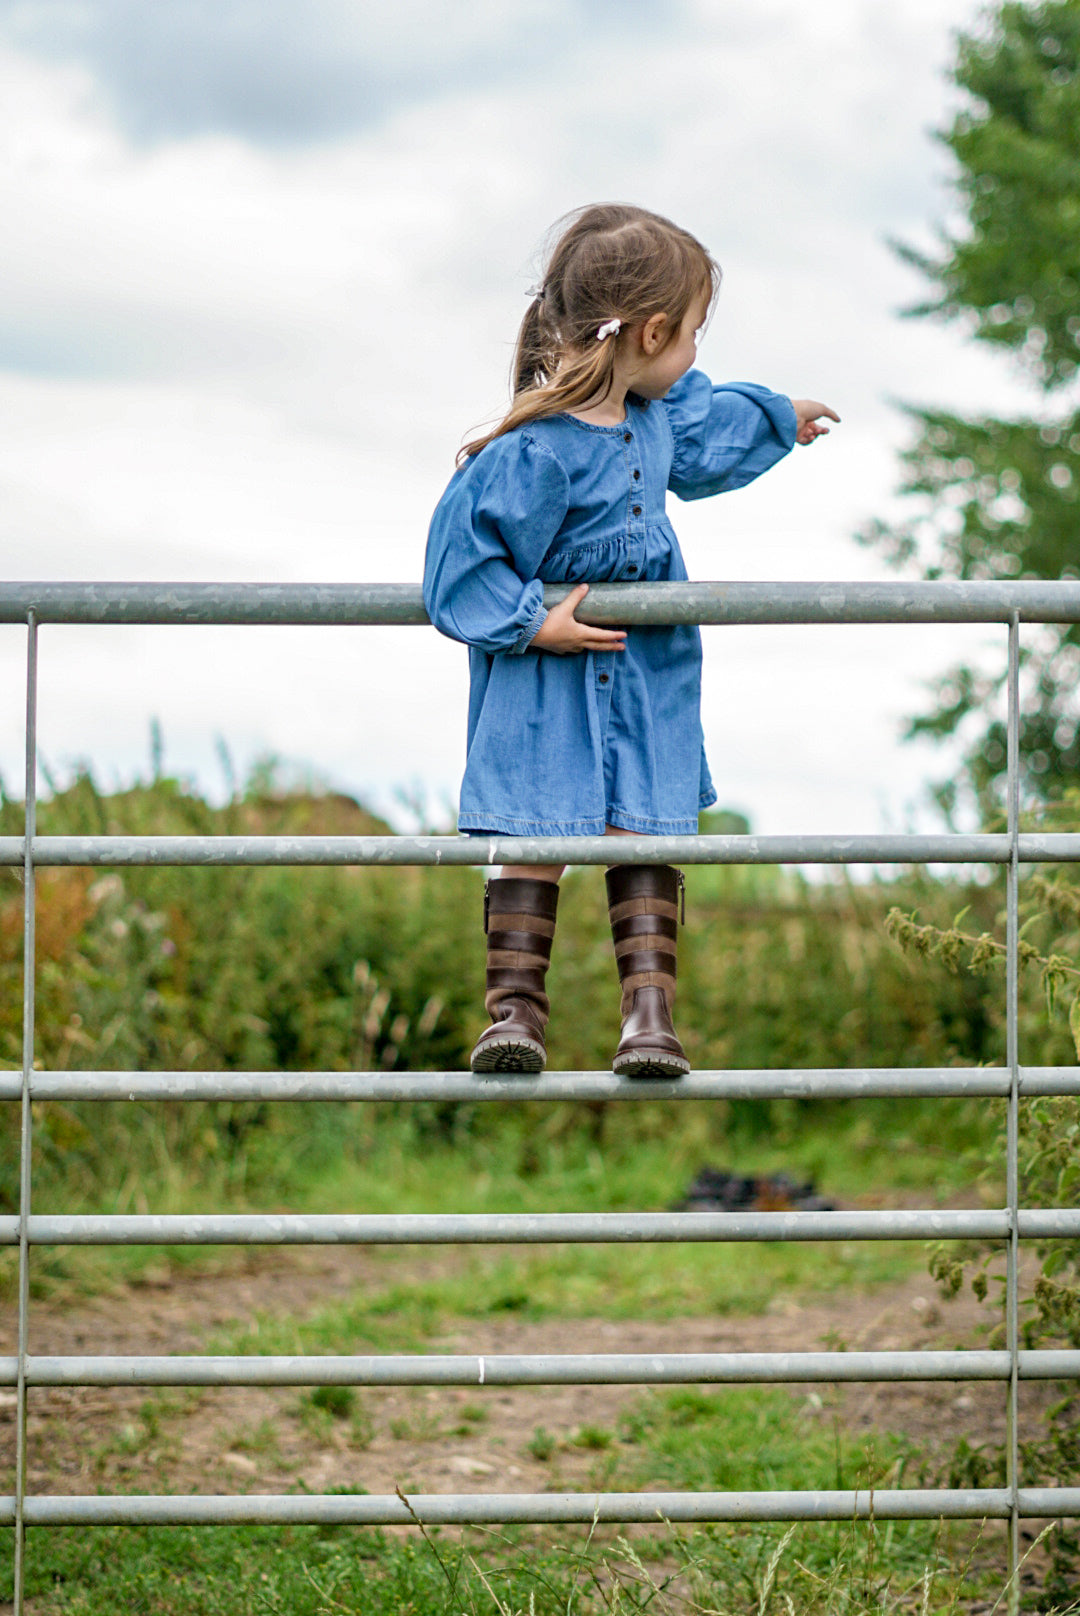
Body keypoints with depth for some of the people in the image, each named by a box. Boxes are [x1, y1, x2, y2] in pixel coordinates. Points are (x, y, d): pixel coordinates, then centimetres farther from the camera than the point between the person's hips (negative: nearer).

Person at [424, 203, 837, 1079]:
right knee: (535, 830, -5)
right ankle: (517, 1004, 3)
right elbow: (469, 555, -23)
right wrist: (530, 621, -26)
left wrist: (777, 417, 35)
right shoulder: (536, 452, -27)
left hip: (646, 674, 6)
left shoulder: (652, 408, -1)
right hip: (546, 677, -6)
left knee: (643, 830, 0)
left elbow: (700, 436, 23)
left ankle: (650, 1006, 0)